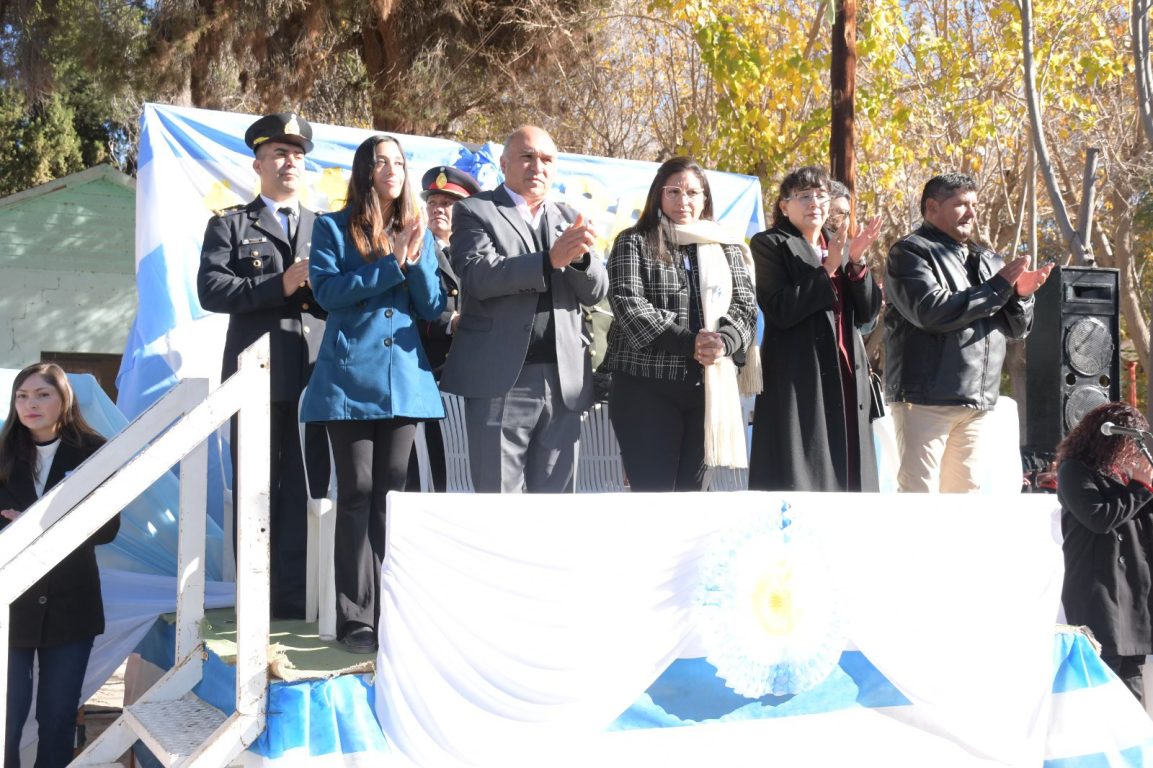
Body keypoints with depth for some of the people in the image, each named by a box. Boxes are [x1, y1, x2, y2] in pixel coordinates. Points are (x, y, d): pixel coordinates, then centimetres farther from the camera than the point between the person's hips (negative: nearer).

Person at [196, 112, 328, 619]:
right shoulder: (230, 225, 10)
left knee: (307, 491, 1)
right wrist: (281, 285, -13)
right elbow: (212, 290, -4)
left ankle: (294, 598, 7)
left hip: (316, 377, 3)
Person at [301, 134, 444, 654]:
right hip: (351, 374, -3)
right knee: (357, 491, -4)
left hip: (404, 376, 4)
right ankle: (355, 617, 0)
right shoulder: (333, 228, 6)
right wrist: (390, 265, -12)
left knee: (391, 493, 6)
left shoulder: (416, 232, 15)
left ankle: (389, 611, 12)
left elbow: (433, 307, 9)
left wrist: (415, 258, -7)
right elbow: (327, 289, -9)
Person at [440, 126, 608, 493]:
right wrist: (550, 259, -22)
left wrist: (579, 255, -13)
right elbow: (479, 276, -12)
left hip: (563, 382, 4)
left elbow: (596, 291, 9)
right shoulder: (475, 211, 5)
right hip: (501, 380, -4)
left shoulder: (570, 220, 18)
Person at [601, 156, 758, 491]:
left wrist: (724, 341, -17)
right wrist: (689, 342, -18)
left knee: (692, 486, 8)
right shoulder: (634, 243, 3)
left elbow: (746, 306, 6)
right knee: (653, 486, -5)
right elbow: (629, 304, -10)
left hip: (709, 387, 4)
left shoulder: (727, 249, 15)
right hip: (646, 387, -4)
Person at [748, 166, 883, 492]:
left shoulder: (840, 247, 19)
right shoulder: (769, 244, 0)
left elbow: (868, 310, 9)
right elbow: (780, 310, -13)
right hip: (797, 380, -6)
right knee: (797, 476, -9)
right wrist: (827, 268, -14)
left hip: (846, 375, 6)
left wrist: (856, 263, -6)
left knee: (843, 470, 4)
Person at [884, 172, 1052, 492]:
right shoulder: (911, 252, -1)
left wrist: (1021, 295, -2)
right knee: (918, 492, -10)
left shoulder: (987, 261, 21)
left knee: (966, 490, 8)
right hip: (926, 396, -7)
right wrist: (999, 286, -13)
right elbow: (931, 311, -18)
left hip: (978, 402, 7)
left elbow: (1016, 328, 21)